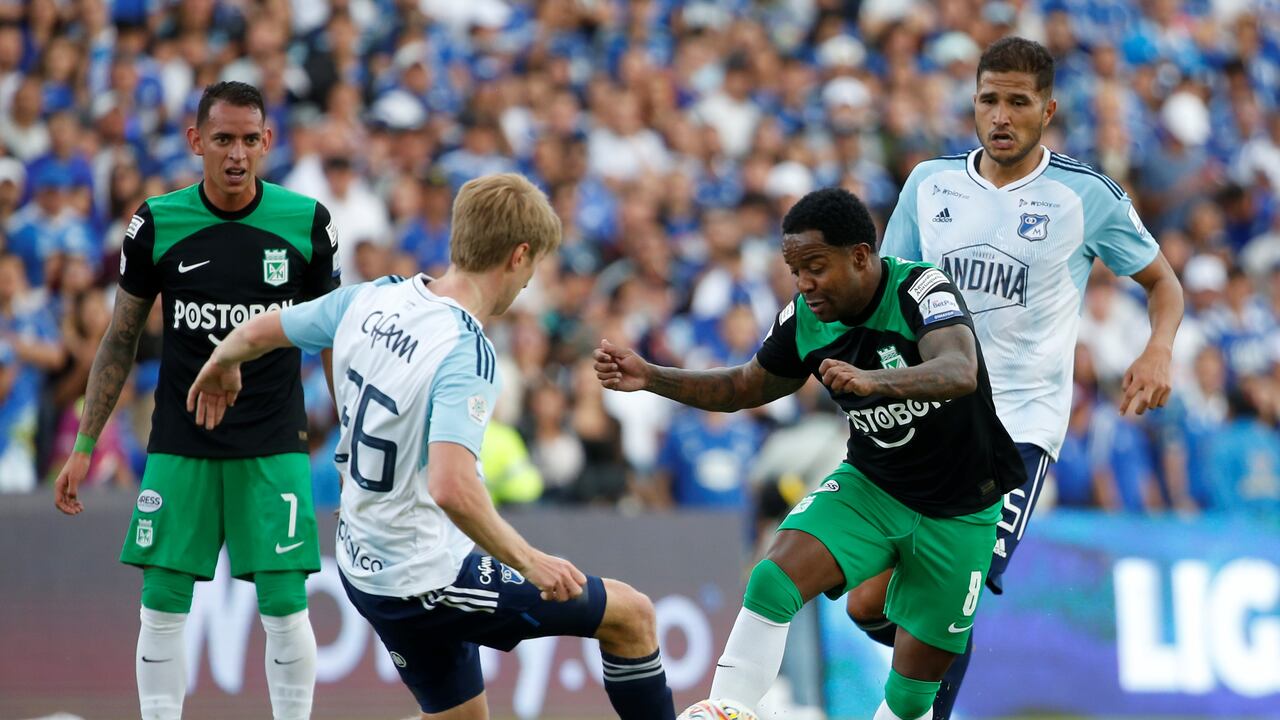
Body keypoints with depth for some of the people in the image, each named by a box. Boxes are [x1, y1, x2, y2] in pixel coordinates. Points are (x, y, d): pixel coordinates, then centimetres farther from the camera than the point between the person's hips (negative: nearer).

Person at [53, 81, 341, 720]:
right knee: (163, 607, -1)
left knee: (285, 608, -3)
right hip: (180, 444, 1)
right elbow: (121, 339, 7)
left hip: (274, 445, -1)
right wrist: (83, 446, 6)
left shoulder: (306, 221, -3)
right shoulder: (156, 224, -3)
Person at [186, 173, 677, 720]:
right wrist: (529, 562, -24)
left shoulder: (370, 300, -2)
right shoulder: (466, 353, -25)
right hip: (430, 582, -8)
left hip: (364, 571, 8)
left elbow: (256, 333, 13)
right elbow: (452, 489, -37)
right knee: (632, 615, 3)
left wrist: (220, 367, 36)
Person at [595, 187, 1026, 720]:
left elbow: (961, 372, -43)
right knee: (774, 579, -23)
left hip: (959, 511, -4)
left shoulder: (922, 291, -24)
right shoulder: (803, 320, -7)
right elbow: (744, 387, 10)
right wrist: (651, 378, -4)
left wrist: (871, 380, -60)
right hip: (871, 486, 4)